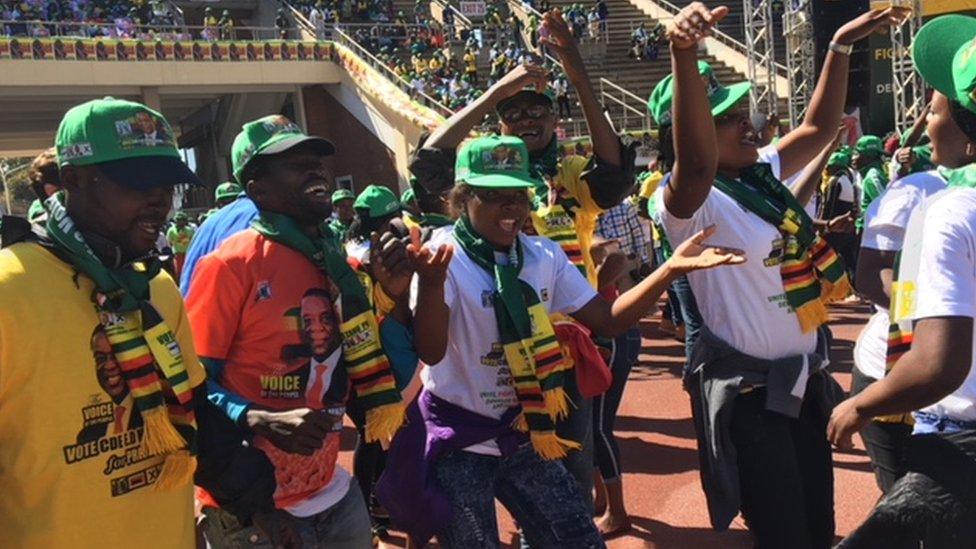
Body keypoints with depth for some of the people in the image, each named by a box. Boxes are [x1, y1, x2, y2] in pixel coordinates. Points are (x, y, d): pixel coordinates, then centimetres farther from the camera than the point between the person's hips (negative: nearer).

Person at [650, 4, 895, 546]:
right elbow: (695, 161, -42)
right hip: (750, 392, -8)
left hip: (806, 379, 8)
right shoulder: (689, 200, -19)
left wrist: (842, 45, 15)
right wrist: (684, 55, -57)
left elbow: (818, 128, 20)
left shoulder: (761, 173, 5)